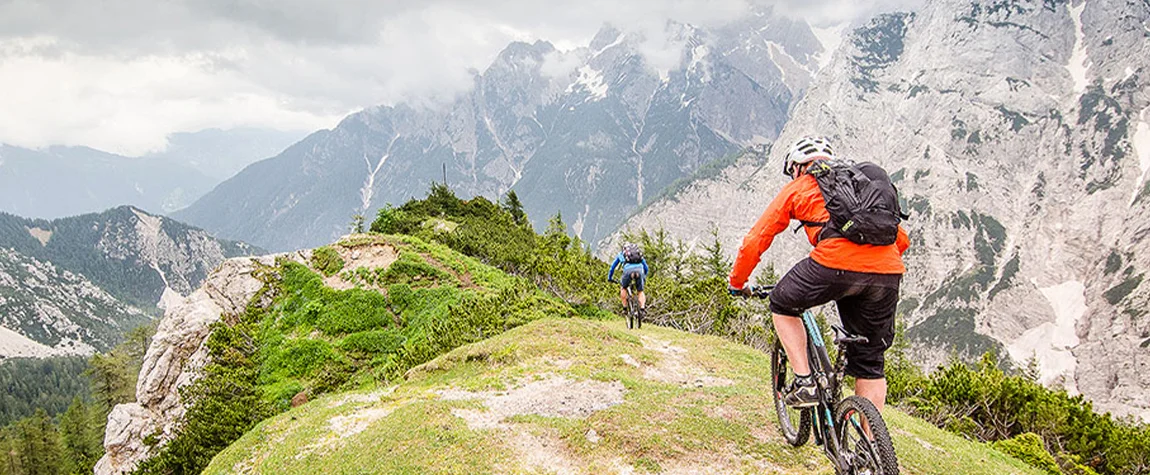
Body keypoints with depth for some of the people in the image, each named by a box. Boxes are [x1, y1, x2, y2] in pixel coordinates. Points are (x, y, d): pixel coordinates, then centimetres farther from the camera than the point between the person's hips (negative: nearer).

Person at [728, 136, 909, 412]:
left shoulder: (798, 188, 20)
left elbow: (755, 241, 18)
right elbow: (902, 239, 34)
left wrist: (737, 283, 32)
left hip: (835, 264, -4)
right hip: (887, 274, 5)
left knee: (783, 307, 24)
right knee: (870, 361, 19)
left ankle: (804, 383, 14)